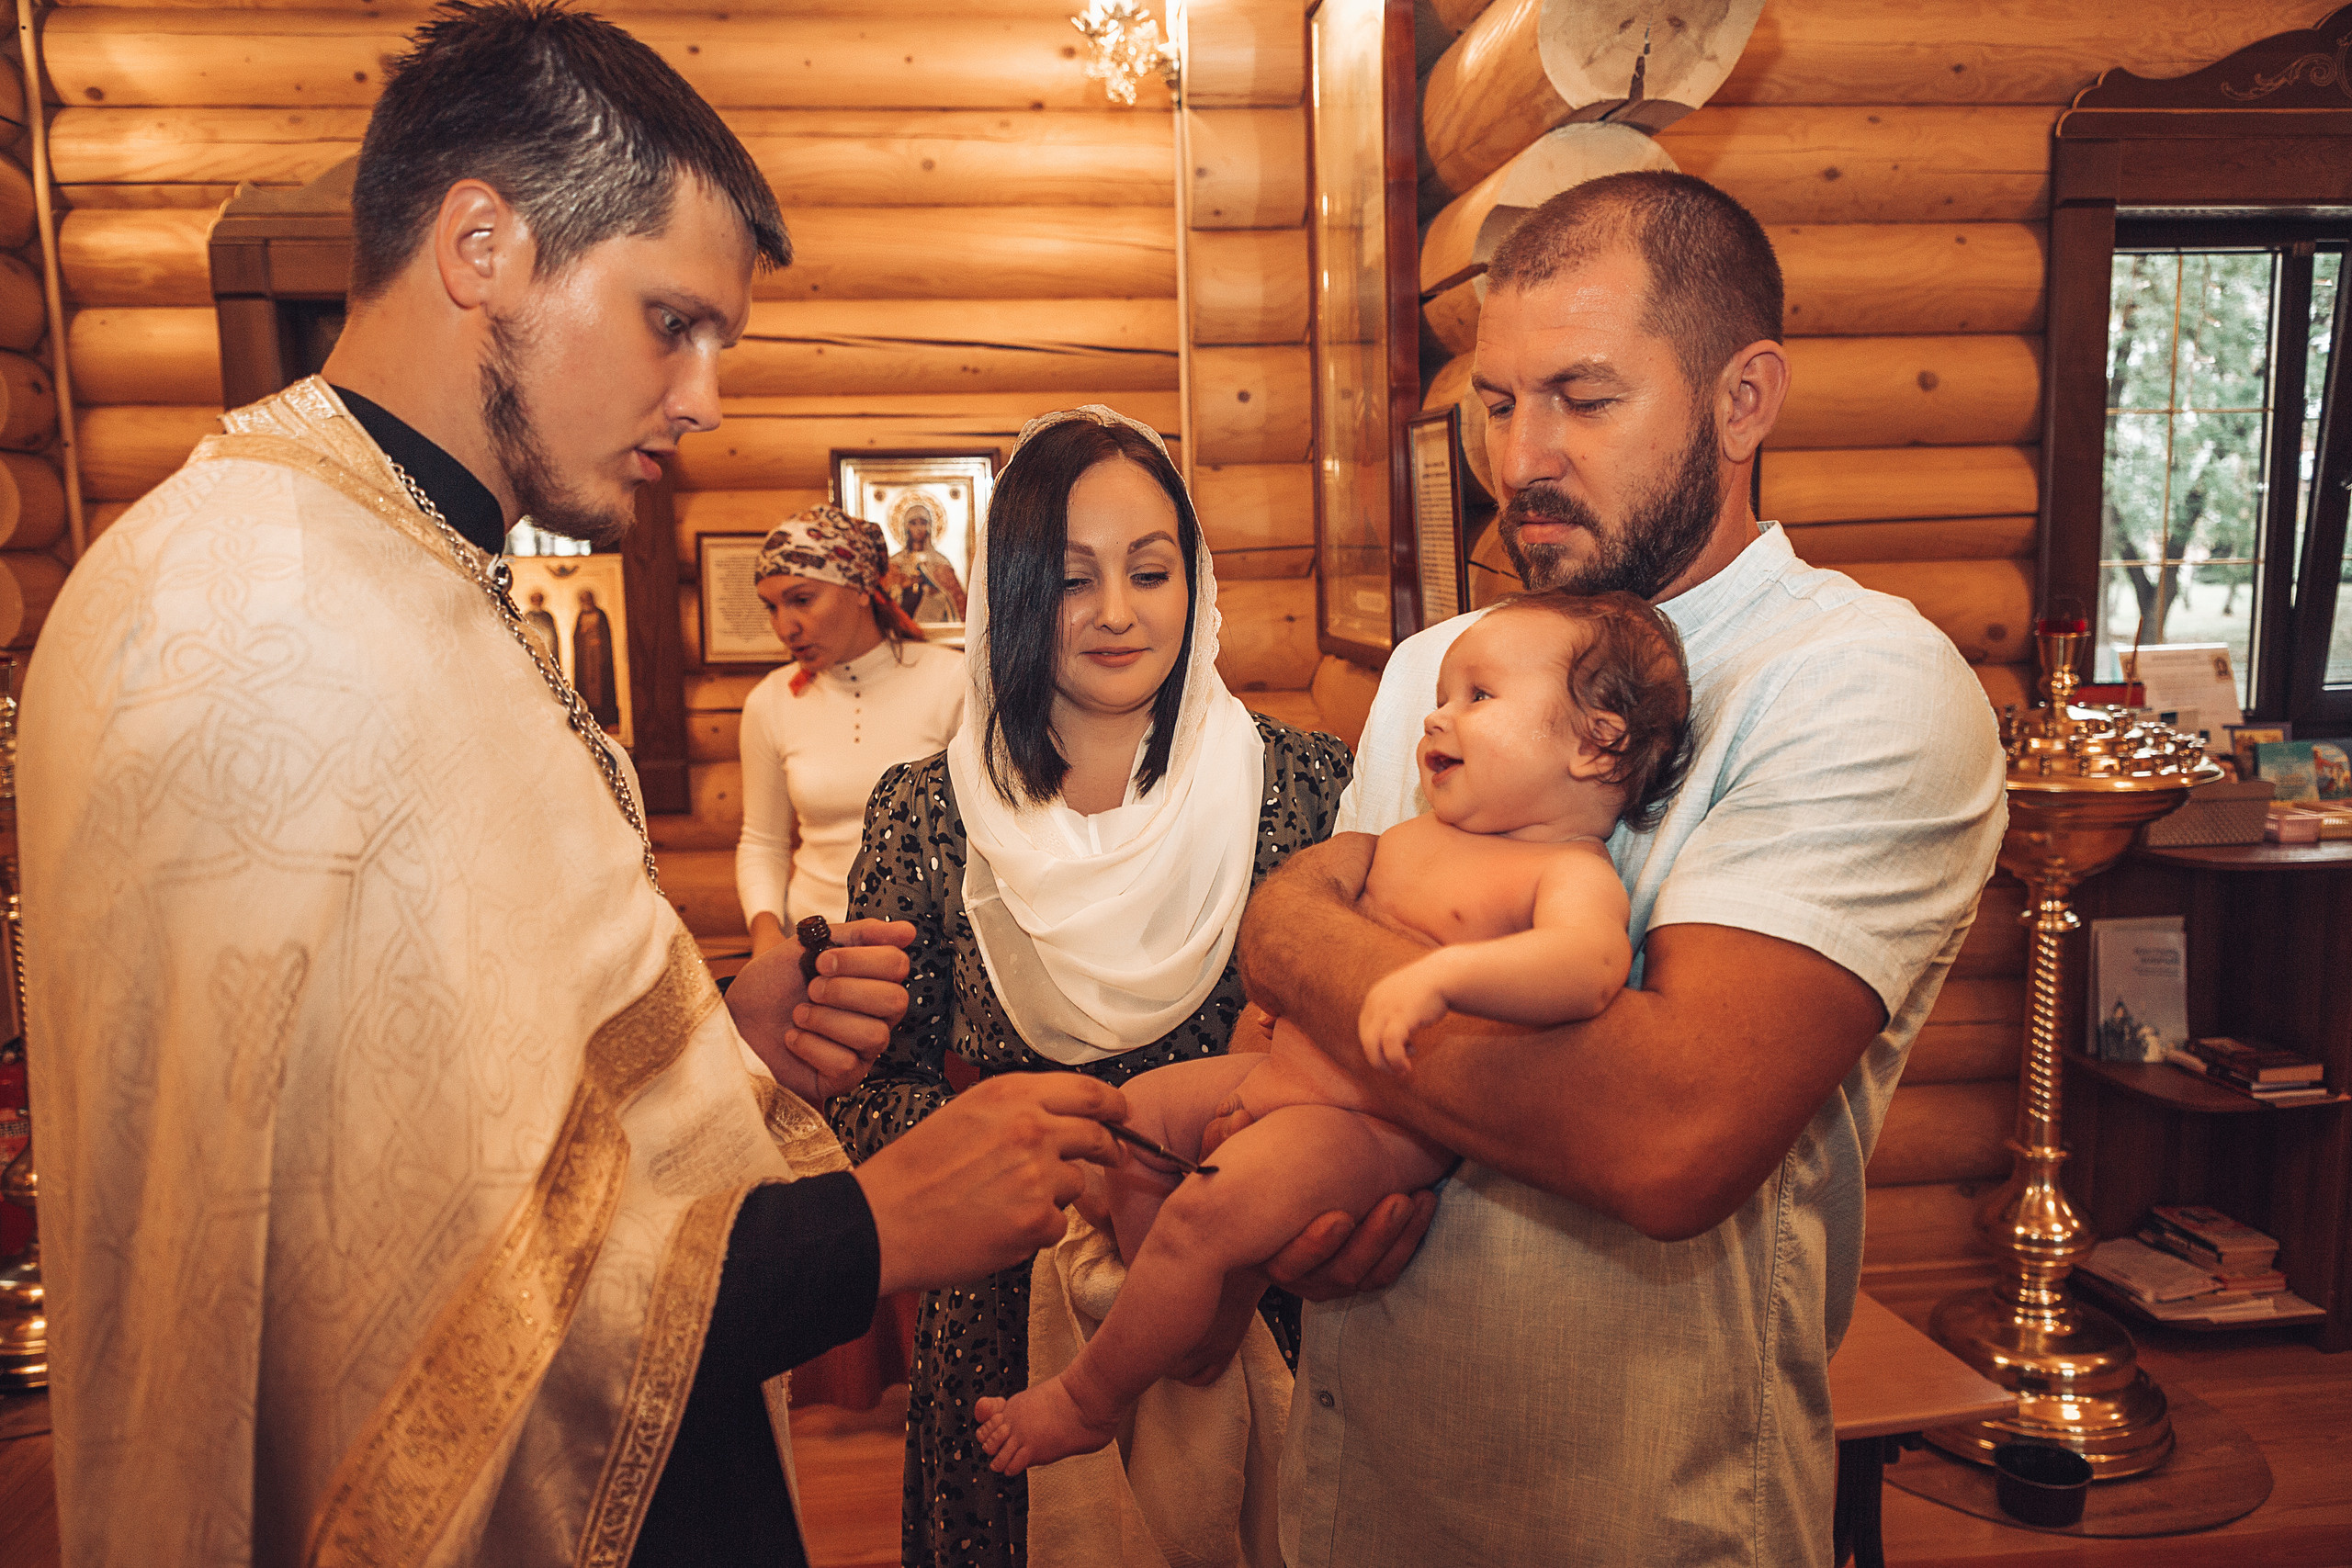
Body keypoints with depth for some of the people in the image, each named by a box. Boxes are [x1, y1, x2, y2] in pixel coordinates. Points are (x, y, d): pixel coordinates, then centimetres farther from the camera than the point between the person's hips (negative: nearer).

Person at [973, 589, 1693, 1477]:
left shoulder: (1574, 874, -15)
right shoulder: (1414, 835, 12)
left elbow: (1593, 960, -38)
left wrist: (1439, 974, -47)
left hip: (1373, 1127, -9)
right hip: (1285, 1071, 10)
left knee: (1203, 1216, -22)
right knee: (1139, 1109, 12)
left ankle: (1089, 1401, 5)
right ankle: (1205, 1329, 27)